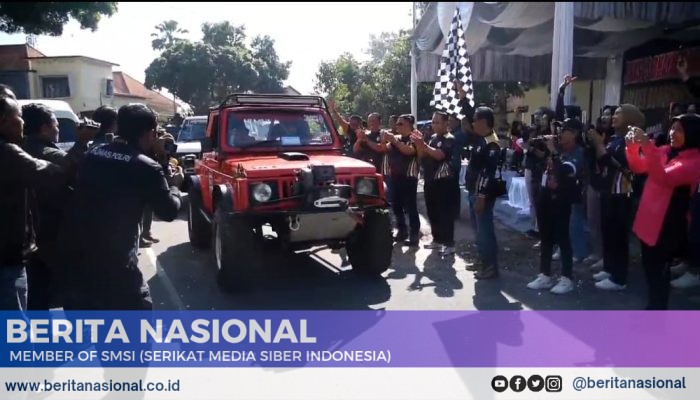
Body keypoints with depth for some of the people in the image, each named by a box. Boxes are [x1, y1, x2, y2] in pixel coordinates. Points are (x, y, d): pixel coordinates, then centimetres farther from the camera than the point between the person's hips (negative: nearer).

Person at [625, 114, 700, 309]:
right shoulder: (665, 151, 7)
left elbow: (665, 178, -29)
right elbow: (638, 167, 9)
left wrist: (648, 147, -36)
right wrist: (633, 147, -10)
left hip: (668, 224, -7)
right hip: (648, 218, 7)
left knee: (658, 269, 2)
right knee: (649, 265, 19)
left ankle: (658, 308, 19)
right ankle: (654, 304, 37)